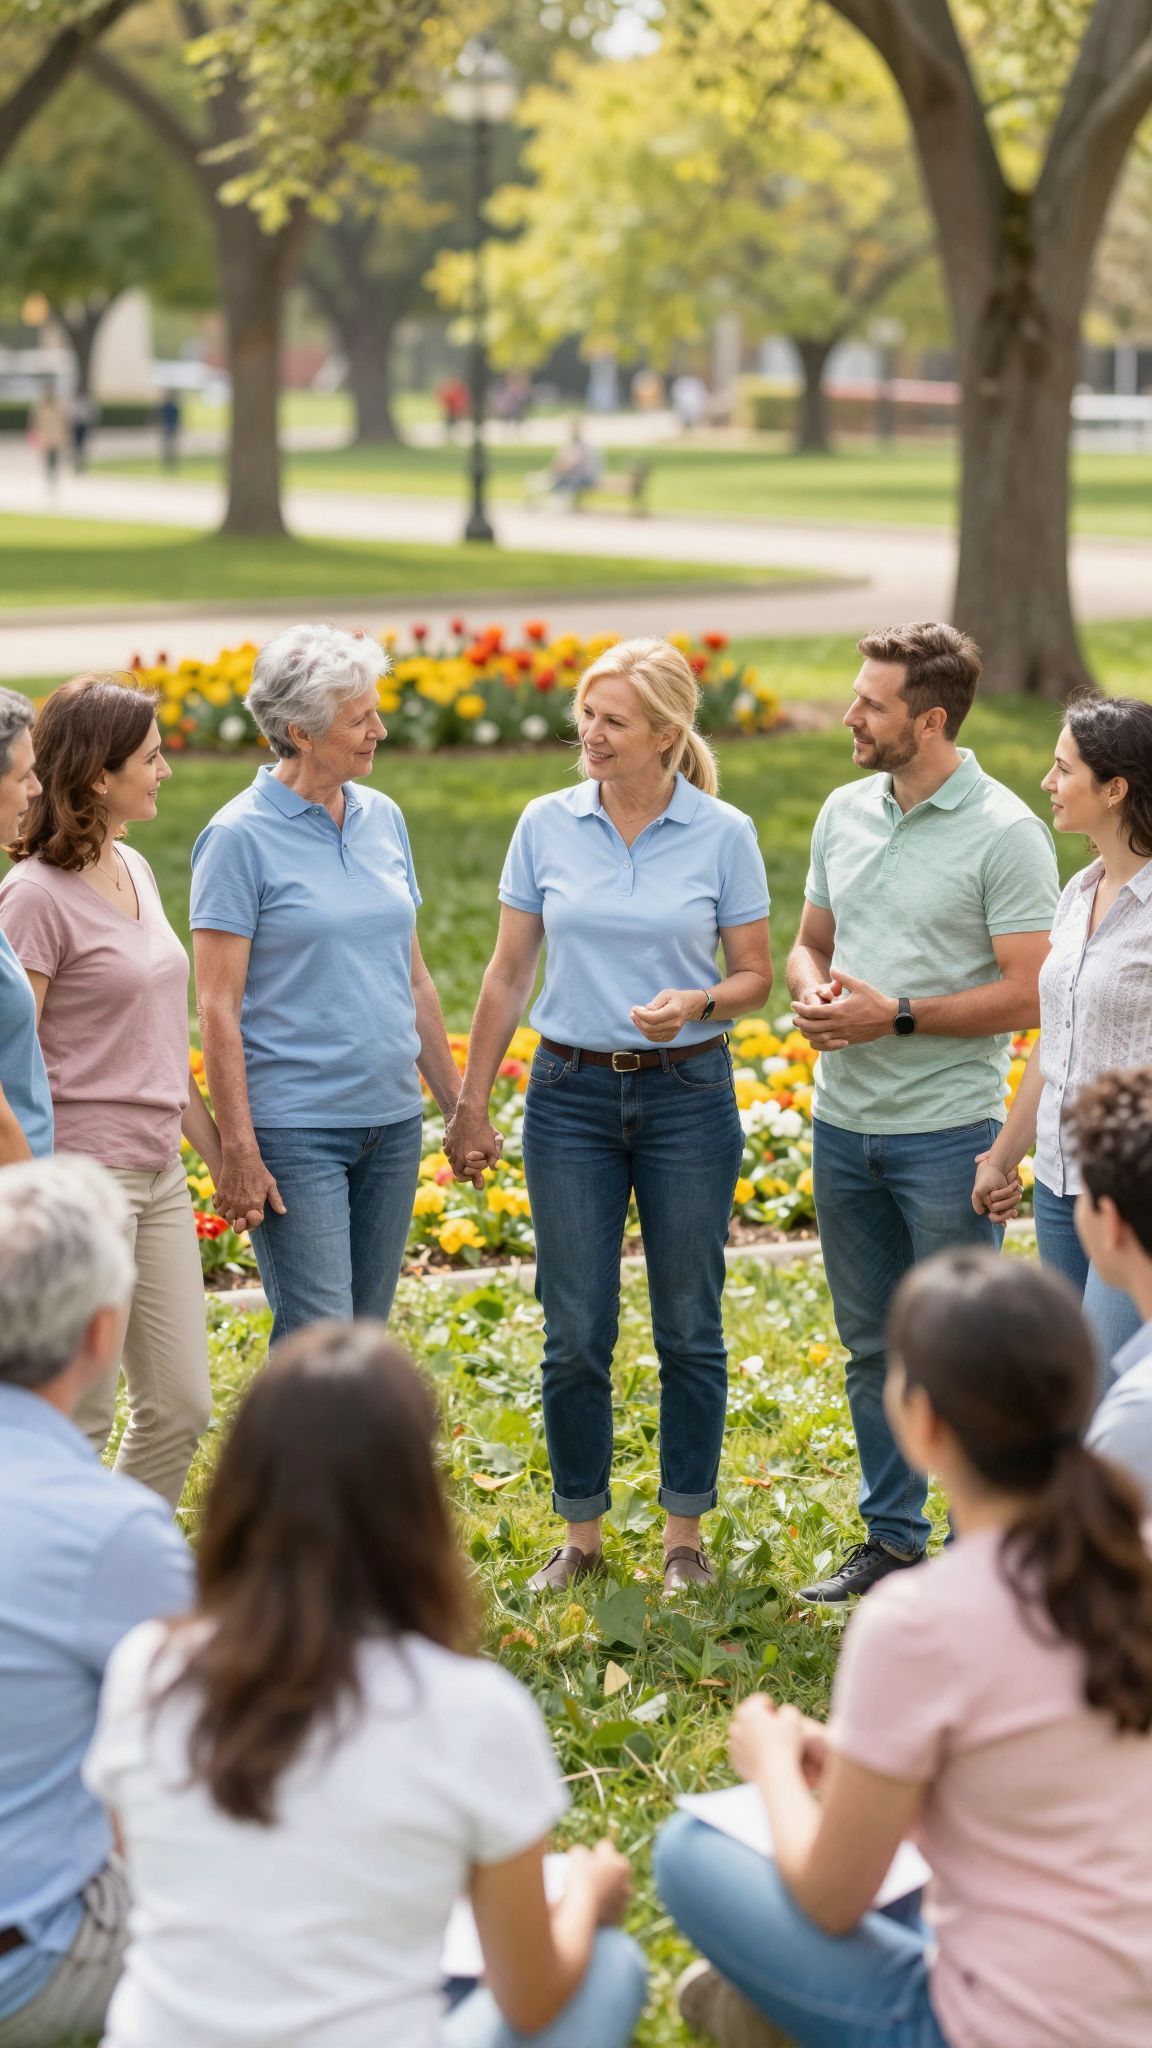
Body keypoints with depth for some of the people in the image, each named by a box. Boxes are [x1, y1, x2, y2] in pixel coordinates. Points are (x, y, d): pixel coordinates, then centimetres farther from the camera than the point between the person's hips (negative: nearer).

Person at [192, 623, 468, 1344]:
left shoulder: (383, 818, 10)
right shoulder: (241, 837, -9)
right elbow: (218, 1006, -11)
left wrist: (459, 1102, 16)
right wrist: (238, 1150, -15)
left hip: (392, 1122, 6)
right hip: (295, 1130, -6)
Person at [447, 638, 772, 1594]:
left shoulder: (723, 834, -4)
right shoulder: (547, 826, 1)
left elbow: (755, 978, 2)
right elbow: (509, 974, 7)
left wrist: (695, 1001, -19)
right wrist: (471, 1103, 6)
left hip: (687, 1093, -1)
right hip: (571, 1093, 1)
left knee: (689, 1327, 6)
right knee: (575, 1334, 4)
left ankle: (685, 1533, 20)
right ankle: (581, 1532, 19)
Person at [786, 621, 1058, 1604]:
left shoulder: (1005, 833, -12)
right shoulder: (845, 812, 8)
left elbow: (1028, 993, -15)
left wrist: (896, 1017, -18)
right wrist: (812, 991, -5)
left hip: (946, 1131, -6)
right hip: (844, 1121, 7)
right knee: (874, 1349, 15)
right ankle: (891, 1542, 27)